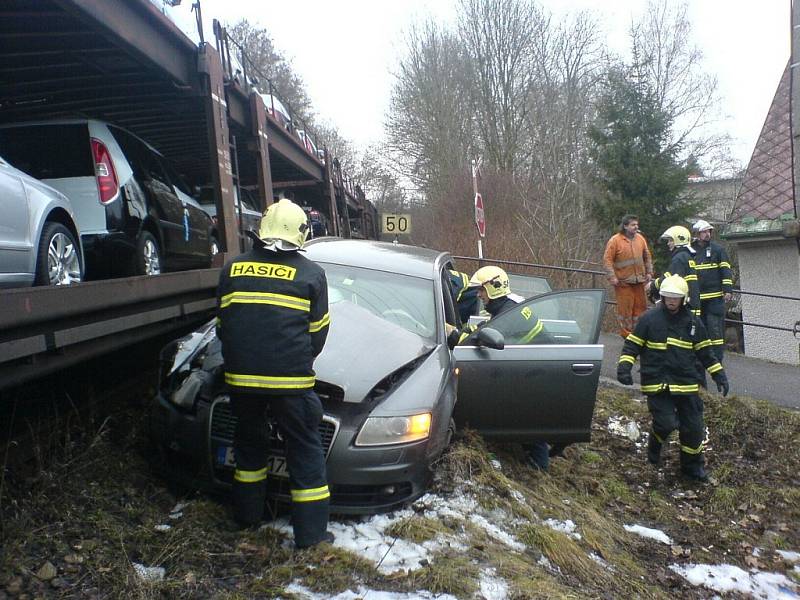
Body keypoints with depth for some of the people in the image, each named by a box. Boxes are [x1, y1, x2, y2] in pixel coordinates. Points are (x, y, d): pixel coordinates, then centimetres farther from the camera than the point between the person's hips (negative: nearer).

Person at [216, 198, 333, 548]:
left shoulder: (233, 268, 7)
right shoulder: (311, 273, -1)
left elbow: (222, 323, 13)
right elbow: (318, 332, 4)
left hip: (240, 376, 4)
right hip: (292, 379, -3)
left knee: (249, 442, 23)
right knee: (305, 451, 8)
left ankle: (246, 516, 35)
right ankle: (311, 533, 12)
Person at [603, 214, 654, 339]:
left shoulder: (640, 238, 7)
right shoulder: (615, 240, -9)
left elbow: (647, 257, 17)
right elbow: (607, 259, -10)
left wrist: (649, 272, 10)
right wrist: (612, 277, -16)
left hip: (639, 281, 5)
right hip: (623, 282, -5)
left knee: (641, 306, 10)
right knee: (625, 308, 0)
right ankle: (626, 333, 13)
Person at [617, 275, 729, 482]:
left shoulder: (693, 322, 6)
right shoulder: (650, 318, -4)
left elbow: (705, 351, 16)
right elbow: (632, 345, -1)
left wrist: (719, 374, 11)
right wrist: (624, 367, -14)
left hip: (687, 384, 4)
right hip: (657, 384, -4)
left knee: (693, 427, 8)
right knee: (666, 423, -14)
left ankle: (692, 466, 29)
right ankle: (655, 442, 21)